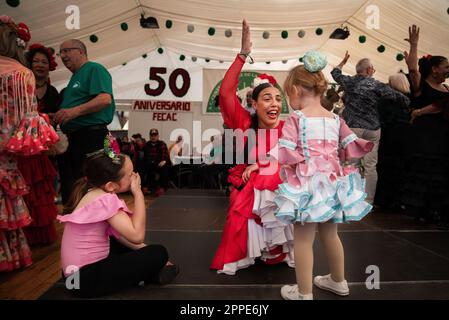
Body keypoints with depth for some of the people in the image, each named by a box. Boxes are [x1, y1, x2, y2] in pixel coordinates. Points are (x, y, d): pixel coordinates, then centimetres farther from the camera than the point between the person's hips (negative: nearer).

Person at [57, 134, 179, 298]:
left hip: (81, 268, 9)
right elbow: (137, 235, -31)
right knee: (158, 254, -10)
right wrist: (138, 192, -23)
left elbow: (116, 232, 7)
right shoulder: (105, 199, -25)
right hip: (86, 276, -9)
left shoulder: (92, 192, 2)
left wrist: (142, 248, 5)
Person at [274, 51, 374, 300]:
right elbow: (350, 148, 5)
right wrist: (366, 145, 25)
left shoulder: (295, 119, -11)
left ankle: (304, 293, 17)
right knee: (330, 235, 24)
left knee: (303, 240, 5)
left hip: (307, 185, -7)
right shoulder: (335, 119, 6)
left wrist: (302, 159, 0)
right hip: (332, 182, 7)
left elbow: (285, 154, -19)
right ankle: (338, 281, 43)